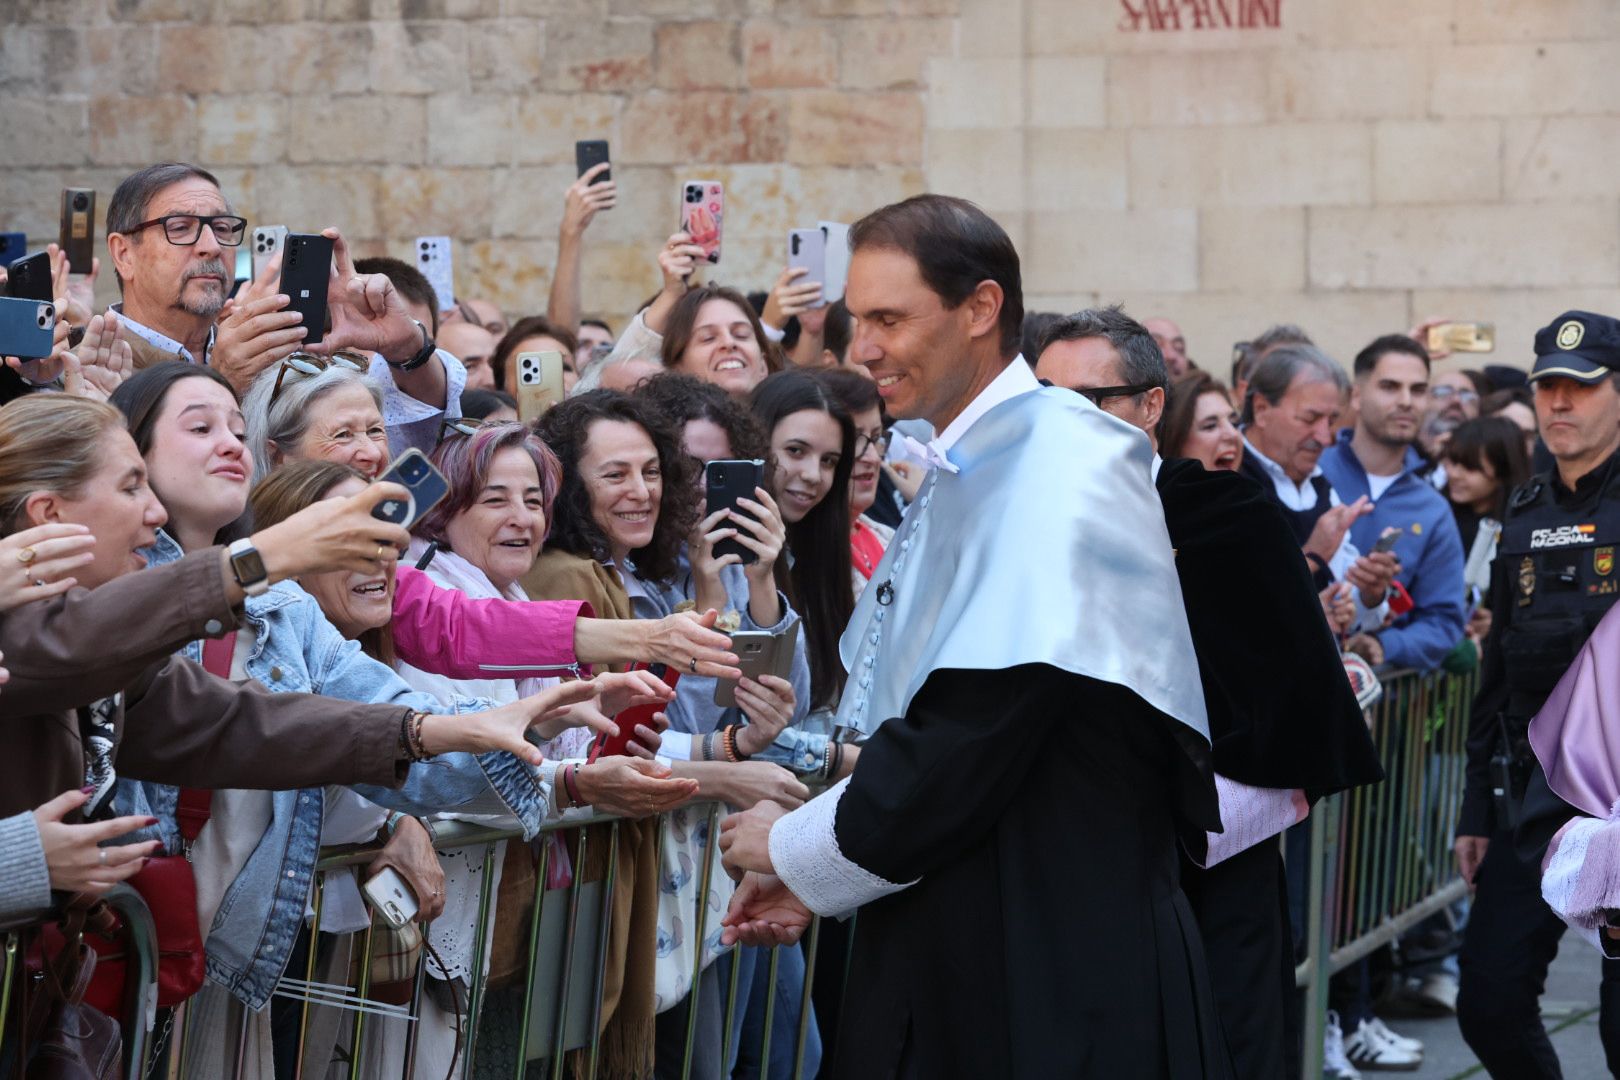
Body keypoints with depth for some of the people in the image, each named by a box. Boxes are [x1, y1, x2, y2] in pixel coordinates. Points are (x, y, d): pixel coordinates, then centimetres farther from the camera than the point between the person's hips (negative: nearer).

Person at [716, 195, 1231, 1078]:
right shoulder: (963, 474, 14)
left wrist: (799, 850, -8)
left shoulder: (1058, 467, -16)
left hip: (1058, 964, -9)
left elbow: (978, 732, -21)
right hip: (952, 941, 9)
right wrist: (812, 873, 8)